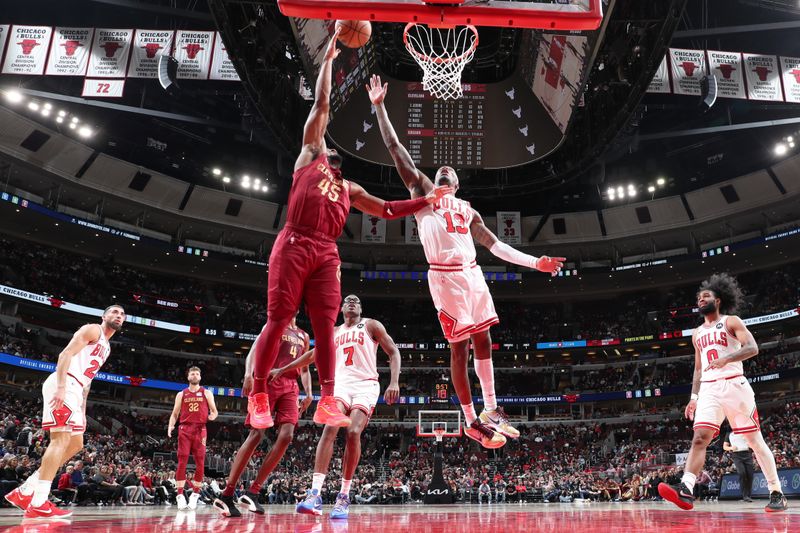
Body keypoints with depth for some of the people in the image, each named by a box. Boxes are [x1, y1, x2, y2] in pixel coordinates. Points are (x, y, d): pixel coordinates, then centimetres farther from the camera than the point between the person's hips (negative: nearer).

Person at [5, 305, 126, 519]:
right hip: (63, 385, -10)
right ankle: (38, 504, -17)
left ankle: (24, 492, 12)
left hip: (73, 390, 10)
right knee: (62, 439, -16)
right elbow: (66, 354, -15)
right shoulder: (93, 330, -2)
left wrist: (83, 410, 23)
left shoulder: (106, 346, 26)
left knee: (75, 444, 9)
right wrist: (61, 387, -26)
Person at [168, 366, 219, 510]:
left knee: (200, 463, -2)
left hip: (200, 429, 0)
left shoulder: (206, 393, 10)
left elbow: (214, 411, 11)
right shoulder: (181, 394, 13)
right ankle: (180, 495, -6)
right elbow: (175, 414, 12)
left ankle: (195, 495, 6)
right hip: (185, 429, 0)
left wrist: (212, 416, -13)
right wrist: (170, 426, -7)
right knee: (182, 462, -7)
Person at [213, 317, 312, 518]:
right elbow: (253, 352, -2)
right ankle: (226, 494, -8)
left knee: (286, 436, -14)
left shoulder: (303, 336, 24)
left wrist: (308, 393, 9)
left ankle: (253, 492, -10)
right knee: (256, 435, -13)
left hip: (291, 386, 5)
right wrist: (248, 375, -21)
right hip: (270, 380, -5)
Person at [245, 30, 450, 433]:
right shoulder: (310, 155, 15)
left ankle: (326, 403, -4)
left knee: (325, 326, -4)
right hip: (294, 245, -4)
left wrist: (426, 201, 19)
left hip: (326, 253, 5)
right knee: (278, 320, -6)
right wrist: (328, 58, 13)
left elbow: (388, 210, 27)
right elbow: (322, 105, 13)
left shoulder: (350, 189, 27)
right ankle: (257, 397, 2)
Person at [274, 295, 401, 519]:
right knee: (330, 428, -21)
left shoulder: (371, 325, 8)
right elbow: (312, 355, 29)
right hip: (341, 383, 3)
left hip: (365, 385, -2)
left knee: (353, 432, -22)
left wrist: (394, 382, -13)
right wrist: (282, 370, 26)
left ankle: (344, 496, -12)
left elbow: (393, 352, 2)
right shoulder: (334, 333, 20)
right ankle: (315, 494, -30)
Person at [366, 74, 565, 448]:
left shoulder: (467, 210, 25)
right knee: (460, 346, -4)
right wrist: (379, 107, 1)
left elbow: (495, 245, 22)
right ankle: (471, 422, 4)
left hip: (472, 274, 6)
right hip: (445, 276, -6)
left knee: (483, 339, 7)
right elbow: (396, 150, 6)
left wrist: (535, 262, 15)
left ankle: (490, 410, 19)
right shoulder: (422, 190, 12)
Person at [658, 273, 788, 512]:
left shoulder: (731, 322, 3)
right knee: (699, 438, -12)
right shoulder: (697, 333, 21)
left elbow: (752, 348, -12)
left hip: (734, 384, -4)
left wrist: (726, 359, -28)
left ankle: (777, 493, 12)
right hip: (709, 389, 5)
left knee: (755, 440, 1)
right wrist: (693, 397, 15)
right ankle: (686, 490, -25)